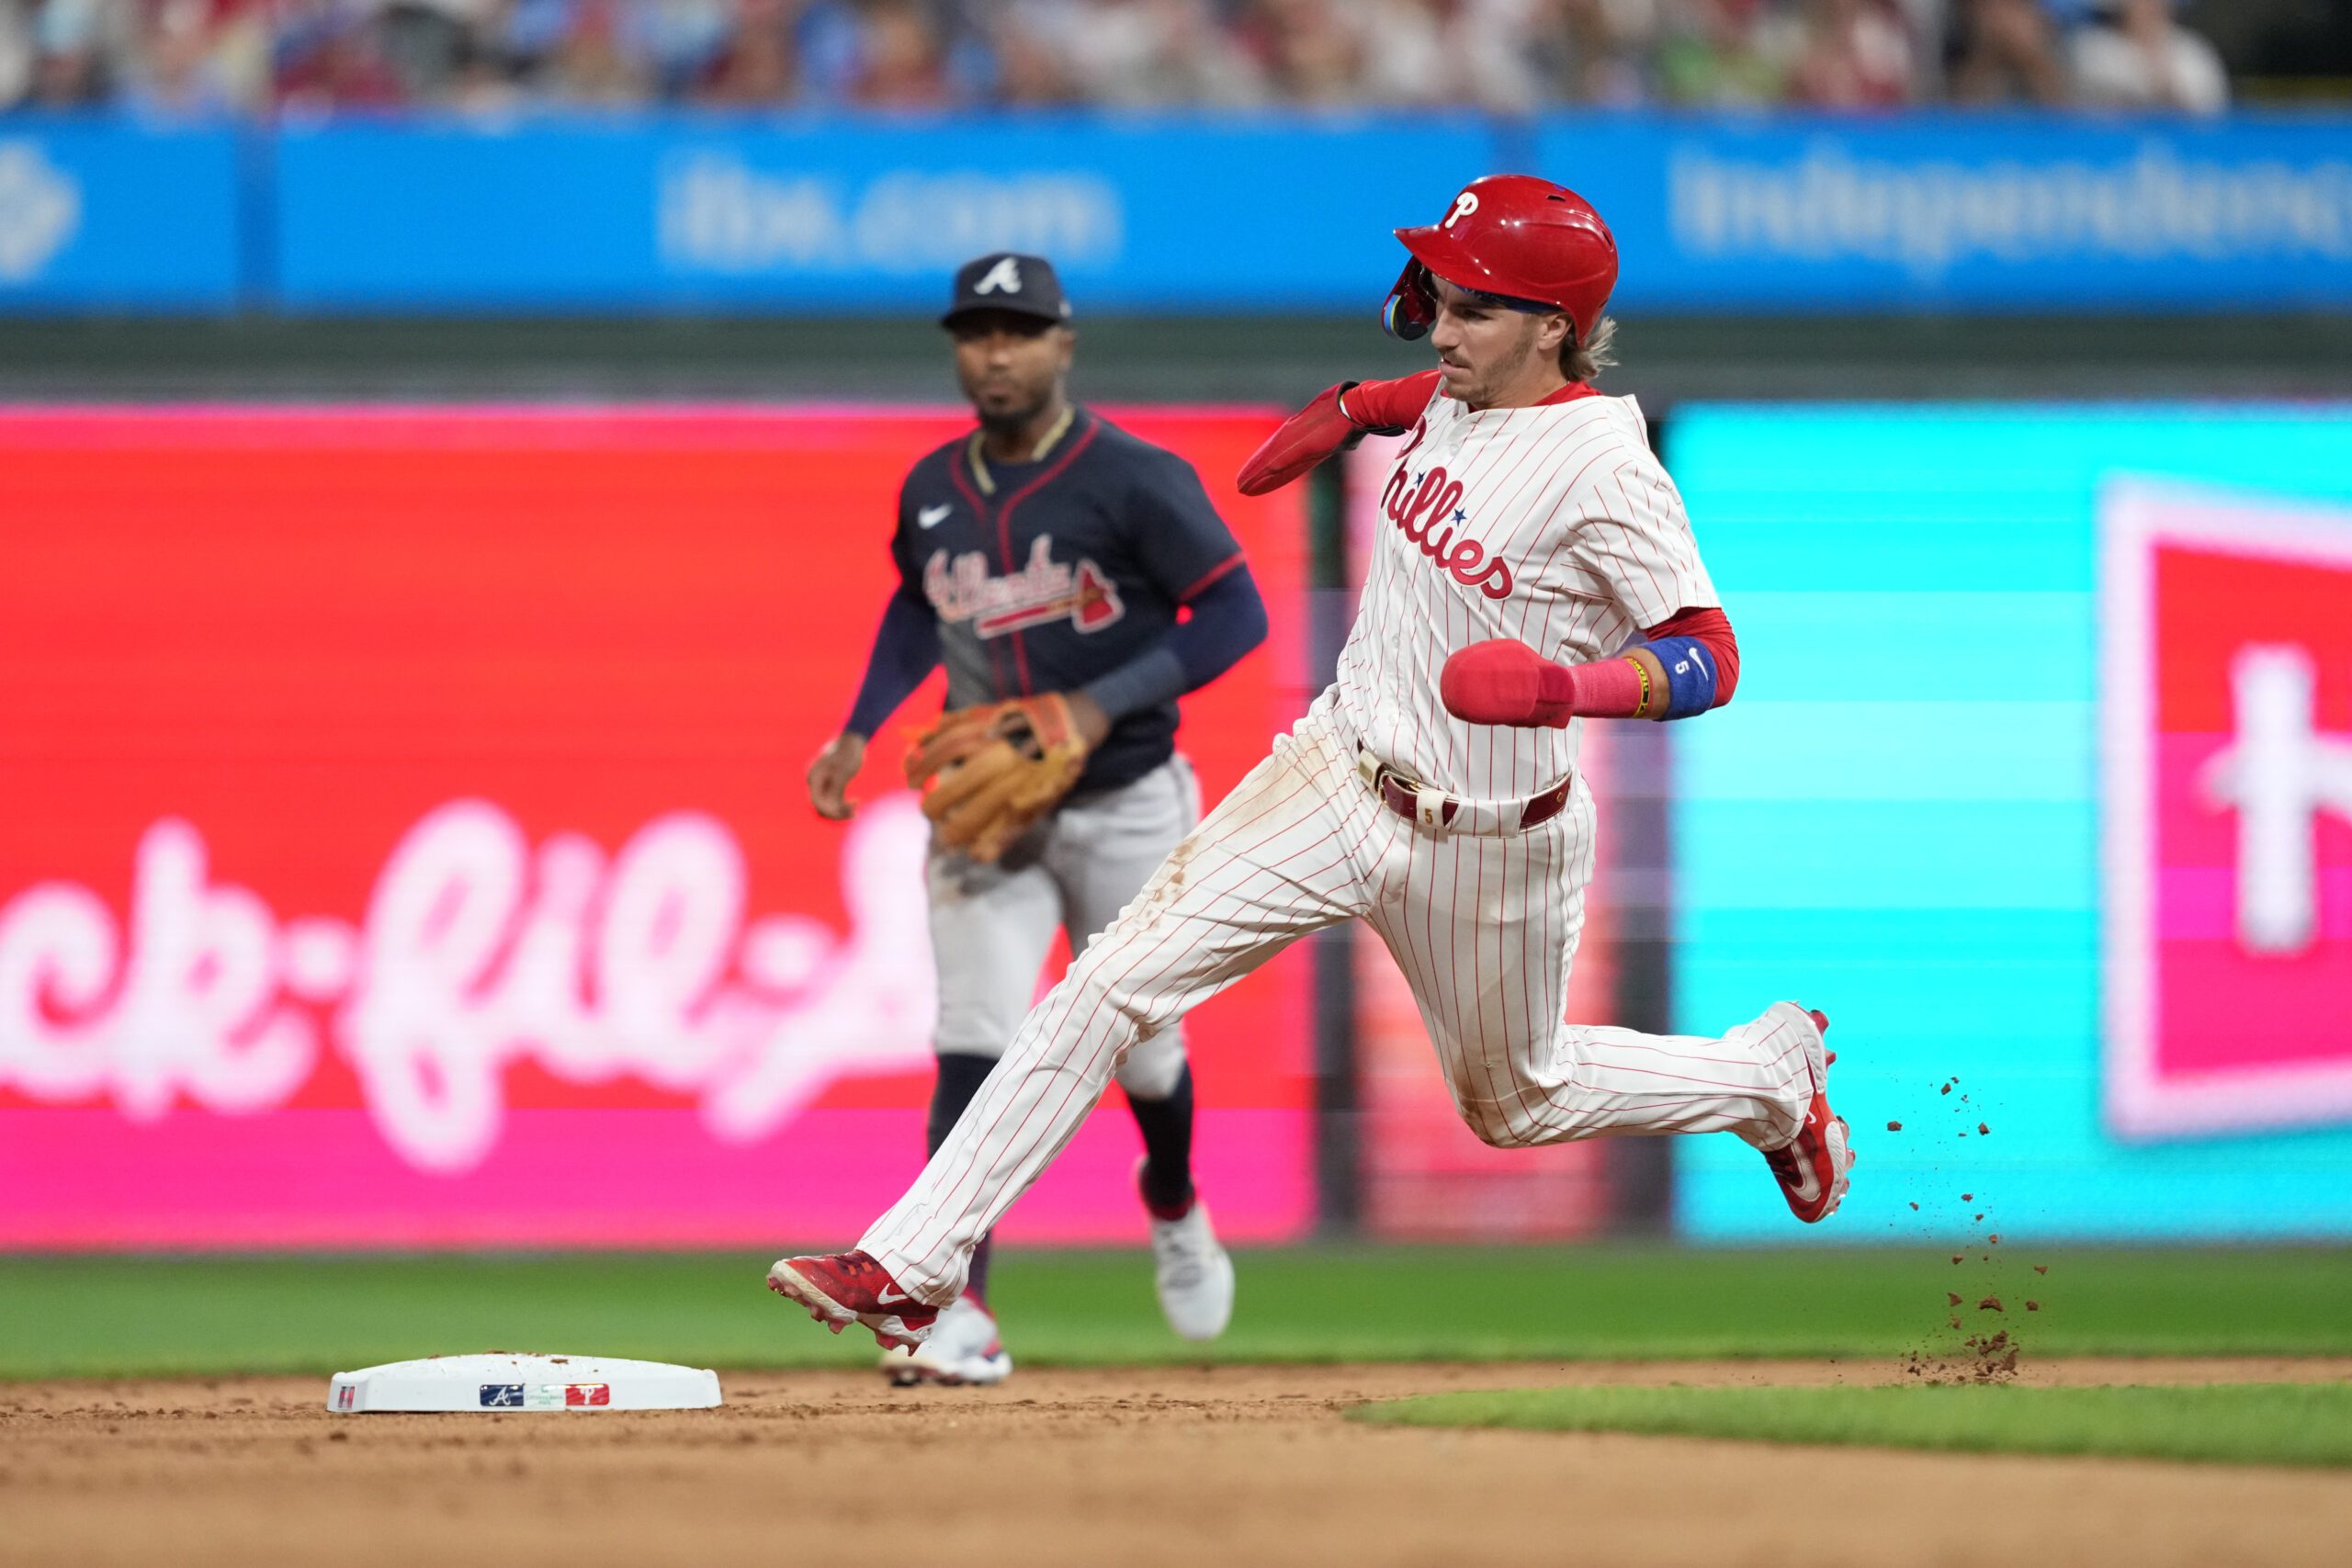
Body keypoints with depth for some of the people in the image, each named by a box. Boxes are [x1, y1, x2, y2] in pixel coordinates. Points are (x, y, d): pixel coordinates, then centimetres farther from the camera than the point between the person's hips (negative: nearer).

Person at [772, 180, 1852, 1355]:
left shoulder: (1604, 466, -23)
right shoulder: (1458, 396, -2)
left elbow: (1711, 658, -26)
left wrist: (1575, 688, -41)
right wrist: (1347, 410, 15)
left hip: (1484, 845, -6)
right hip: (1338, 772, 6)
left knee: (1517, 1105, 18)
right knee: (1114, 982, -9)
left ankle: (1772, 1075, 46)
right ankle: (913, 1268, -10)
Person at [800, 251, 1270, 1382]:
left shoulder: (1135, 481, -14)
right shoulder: (932, 490, 2)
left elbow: (1237, 614, -15)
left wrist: (1103, 705, -24)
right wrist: (859, 732, 8)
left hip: (1123, 806, -3)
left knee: (1140, 1046, 11)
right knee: (975, 1045, -14)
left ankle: (1174, 1207, 46)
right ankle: (963, 1314, -23)